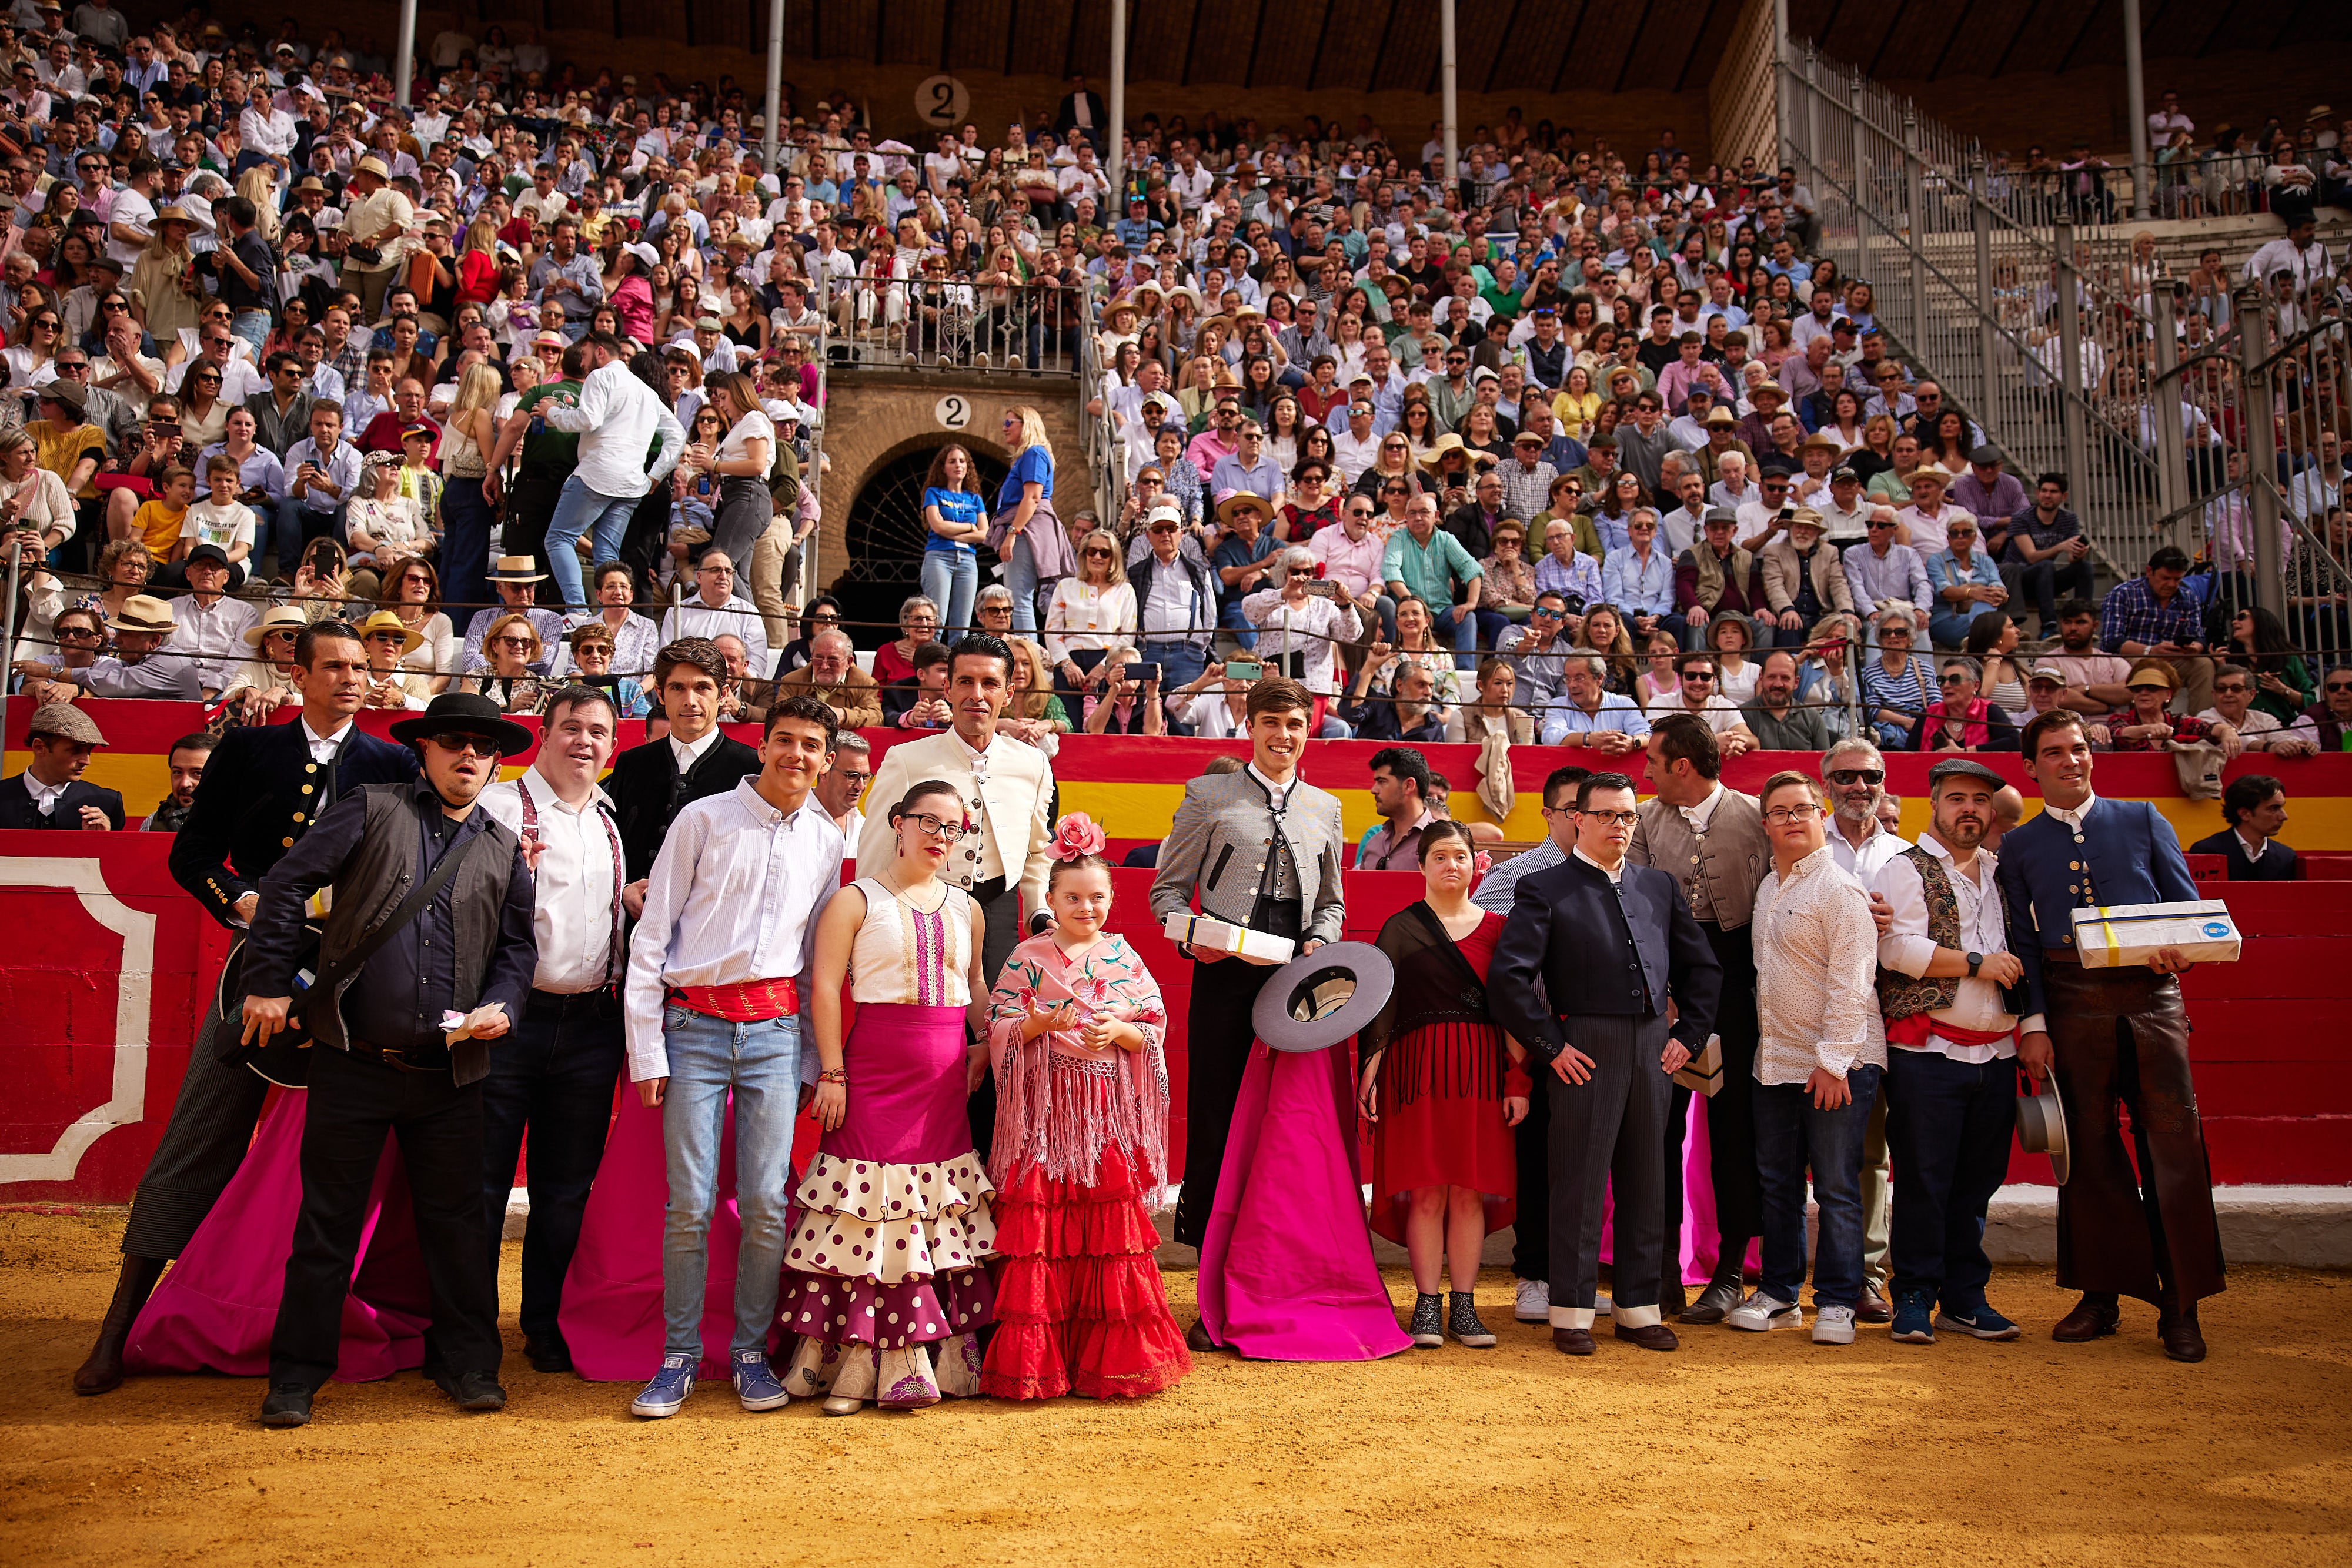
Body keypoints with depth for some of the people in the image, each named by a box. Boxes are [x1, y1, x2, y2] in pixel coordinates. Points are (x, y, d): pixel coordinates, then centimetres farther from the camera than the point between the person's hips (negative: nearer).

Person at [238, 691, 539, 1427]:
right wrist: (270, 982, -4)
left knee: (456, 1219, 9)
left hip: (449, 1070, 3)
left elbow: (518, 944, 14)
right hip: (353, 1062, -2)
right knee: (327, 1220, 6)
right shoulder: (372, 811, 2)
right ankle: (297, 1372, 18)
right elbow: (287, 881, -1)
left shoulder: (505, 849, 12)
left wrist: (500, 1004, -4)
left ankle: (466, 1361, 21)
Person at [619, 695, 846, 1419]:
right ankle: (679, 1356, 12)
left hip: (775, 1028, 2)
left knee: (767, 1203, 0)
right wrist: (648, 1050, -4)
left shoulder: (827, 841, 11)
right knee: (689, 1203, -3)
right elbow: (651, 936, 1)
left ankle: (751, 1351, 15)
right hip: (696, 1025, -2)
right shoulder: (703, 818, 1)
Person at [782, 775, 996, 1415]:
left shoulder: (966, 908, 14)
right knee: (870, 1207, -5)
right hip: (875, 1069, -4)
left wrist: (984, 1043, 5)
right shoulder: (856, 900, -1)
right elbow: (824, 989, -6)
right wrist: (832, 1073, -12)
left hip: (946, 1075, 5)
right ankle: (856, 1363, 3)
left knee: (943, 1210, 5)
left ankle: (941, 1356, 13)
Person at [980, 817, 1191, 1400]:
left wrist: (1120, 1031, -13)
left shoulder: (1123, 957, 7)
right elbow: (999, 1029, -1)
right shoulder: (1027, 958, 2)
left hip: (1109, 1109, 2)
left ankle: (1110, 1357, 15)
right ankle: (1036, 1361, 9)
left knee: (1110, 1230, 4)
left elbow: (1154, 1027, 7)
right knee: (1039, 1228, -2)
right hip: (1045, 1109, -2)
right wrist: (1036, 1025, -20)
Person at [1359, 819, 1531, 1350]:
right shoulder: (1401, 928, 7)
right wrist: (1369, 1072, -7)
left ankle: (1463, 1307, 9)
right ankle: (1427, 1306, 6)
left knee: (1470, 1191, 2)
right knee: (1426, 1190, -2)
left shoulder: (1496, 928, 11)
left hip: (1481, 1068, 2)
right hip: (1418, 1067, -2)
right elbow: (1381, 1005, 2)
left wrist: (1519, 1080, 0)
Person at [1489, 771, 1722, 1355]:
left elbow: (1703, 967, 21)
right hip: (1585, 1053, -5)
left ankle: (1639, 1307, 21)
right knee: (1580, 1182, 0)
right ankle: (1572, 1313, 10)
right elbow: (1507, 975, -10)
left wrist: (1689, 1033, 10)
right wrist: (1549, 1045, -11)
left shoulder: (1659, 887, 15)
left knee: (1646, 1182, 10)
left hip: (1653, 1050, 5)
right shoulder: (1545, 890, -1)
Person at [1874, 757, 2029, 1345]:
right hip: (1927, 1052, -6)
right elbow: (1898, 948, -14)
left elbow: (2019, 953, 24)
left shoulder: (2000, 874, 17)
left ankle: (1966, 1299, 19)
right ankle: (1915, 1299, 7)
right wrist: (1976, 963, -10)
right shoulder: (1905, 870, -2)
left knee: (1978, 1181, 10)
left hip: (1995, 1051, 6)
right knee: (1923, 1180, -3)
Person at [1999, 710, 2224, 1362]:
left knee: (2174, 1142, -5)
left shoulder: (2142, 820, 13)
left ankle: (2180, 1307, 4)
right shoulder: (2018, 846, 12)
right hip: (2071, 1002, 1)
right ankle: (2101, 1296, 14)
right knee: (2089, 1149, 4)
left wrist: (2182, 949, -12)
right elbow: (2022, 941, 9)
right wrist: (2033, 1023, -1)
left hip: (2150, 996, 0)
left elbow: (2189, 904, 11)